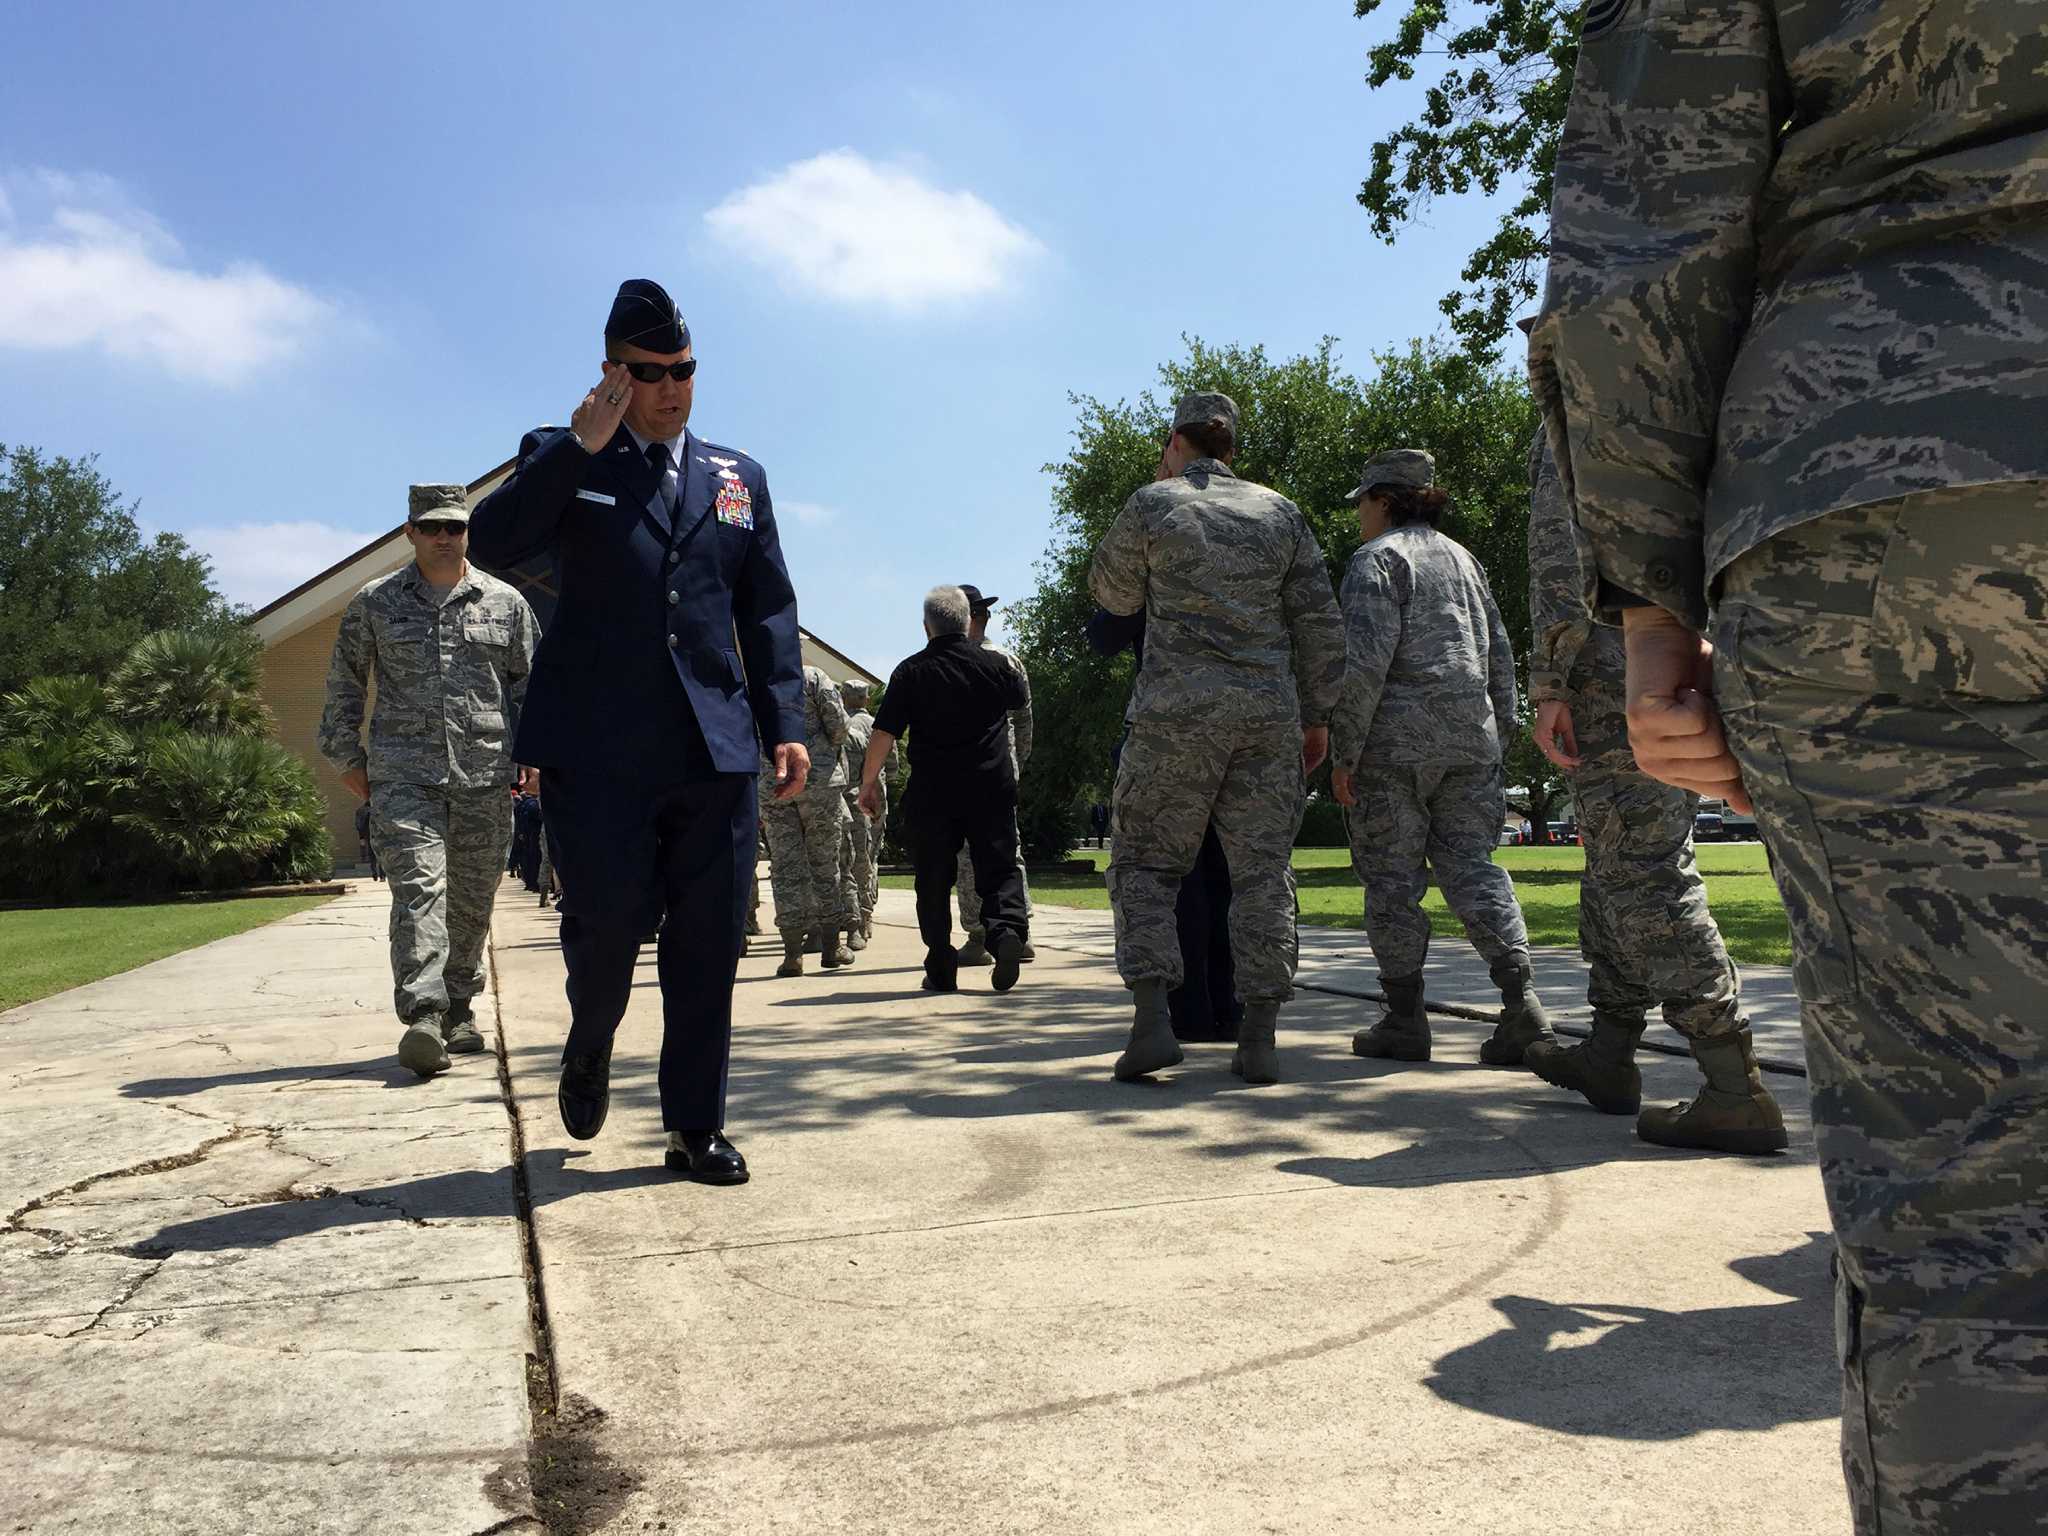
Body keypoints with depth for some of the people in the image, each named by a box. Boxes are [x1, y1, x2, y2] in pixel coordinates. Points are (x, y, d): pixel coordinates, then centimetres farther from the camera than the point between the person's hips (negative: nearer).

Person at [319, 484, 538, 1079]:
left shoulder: (505, 602, 11)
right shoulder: (374, 603, 10)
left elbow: (532, 684, 16)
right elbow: (343, 686, 15)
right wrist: (348, 757, 10)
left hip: (485, 776, 2)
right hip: (403, 775, -2)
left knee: (471, 901, 8)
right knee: (418, 889, -17)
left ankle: (459, 1006, 25)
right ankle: (423, 1016, -24)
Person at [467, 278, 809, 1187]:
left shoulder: (737, 477, 17)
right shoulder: (562, 458, 9)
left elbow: (768, 610, 15)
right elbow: (493, 544, -9)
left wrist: (785, 725, 5)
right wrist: (580, 446, -13)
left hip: (713, 748, 3)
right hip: (598, 748, -2)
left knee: (709, 943, 3)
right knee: (608, 921, -1)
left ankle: (696, 1128, 14)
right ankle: (589, 1052, 32)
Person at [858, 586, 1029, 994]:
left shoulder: (910, 672, -4)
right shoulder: (993, 663, 0)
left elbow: (883, 734, -5)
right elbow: (1019, 696, 22)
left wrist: (869, 781, 7)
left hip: (931, 792, -1)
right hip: (991, 788, 1)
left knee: (934, 881, 9)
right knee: (999, 869, 8)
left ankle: (941, 969, 11)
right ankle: (1007, 928, -20)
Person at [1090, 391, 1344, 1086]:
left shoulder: (1154, 505, 1)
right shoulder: (1279, 512, 11)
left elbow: (1112, 593, 16)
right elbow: (1319, 623, 9)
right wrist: (1317, 716, 16)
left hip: (1176, 714, -3)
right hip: (1268, 716, 3)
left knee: (1145, 864, 7)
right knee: (1261, 873, 6)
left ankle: (1151, 1020, -6)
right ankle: (1259, 1039, 3)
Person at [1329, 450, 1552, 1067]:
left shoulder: (1377, 558, -3)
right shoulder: (1461, 558, 20)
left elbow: (1365, 661, -15)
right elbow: (1499, 657, 19)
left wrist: (1344, 752, -13)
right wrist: (1497, 739, 21)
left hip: (1395, 741, -6)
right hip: (1470, 738, 7)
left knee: (1392, 880, 1)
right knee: (1472, 866, 6)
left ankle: (1405, 1021, 4)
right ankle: (1520, 999, -9)